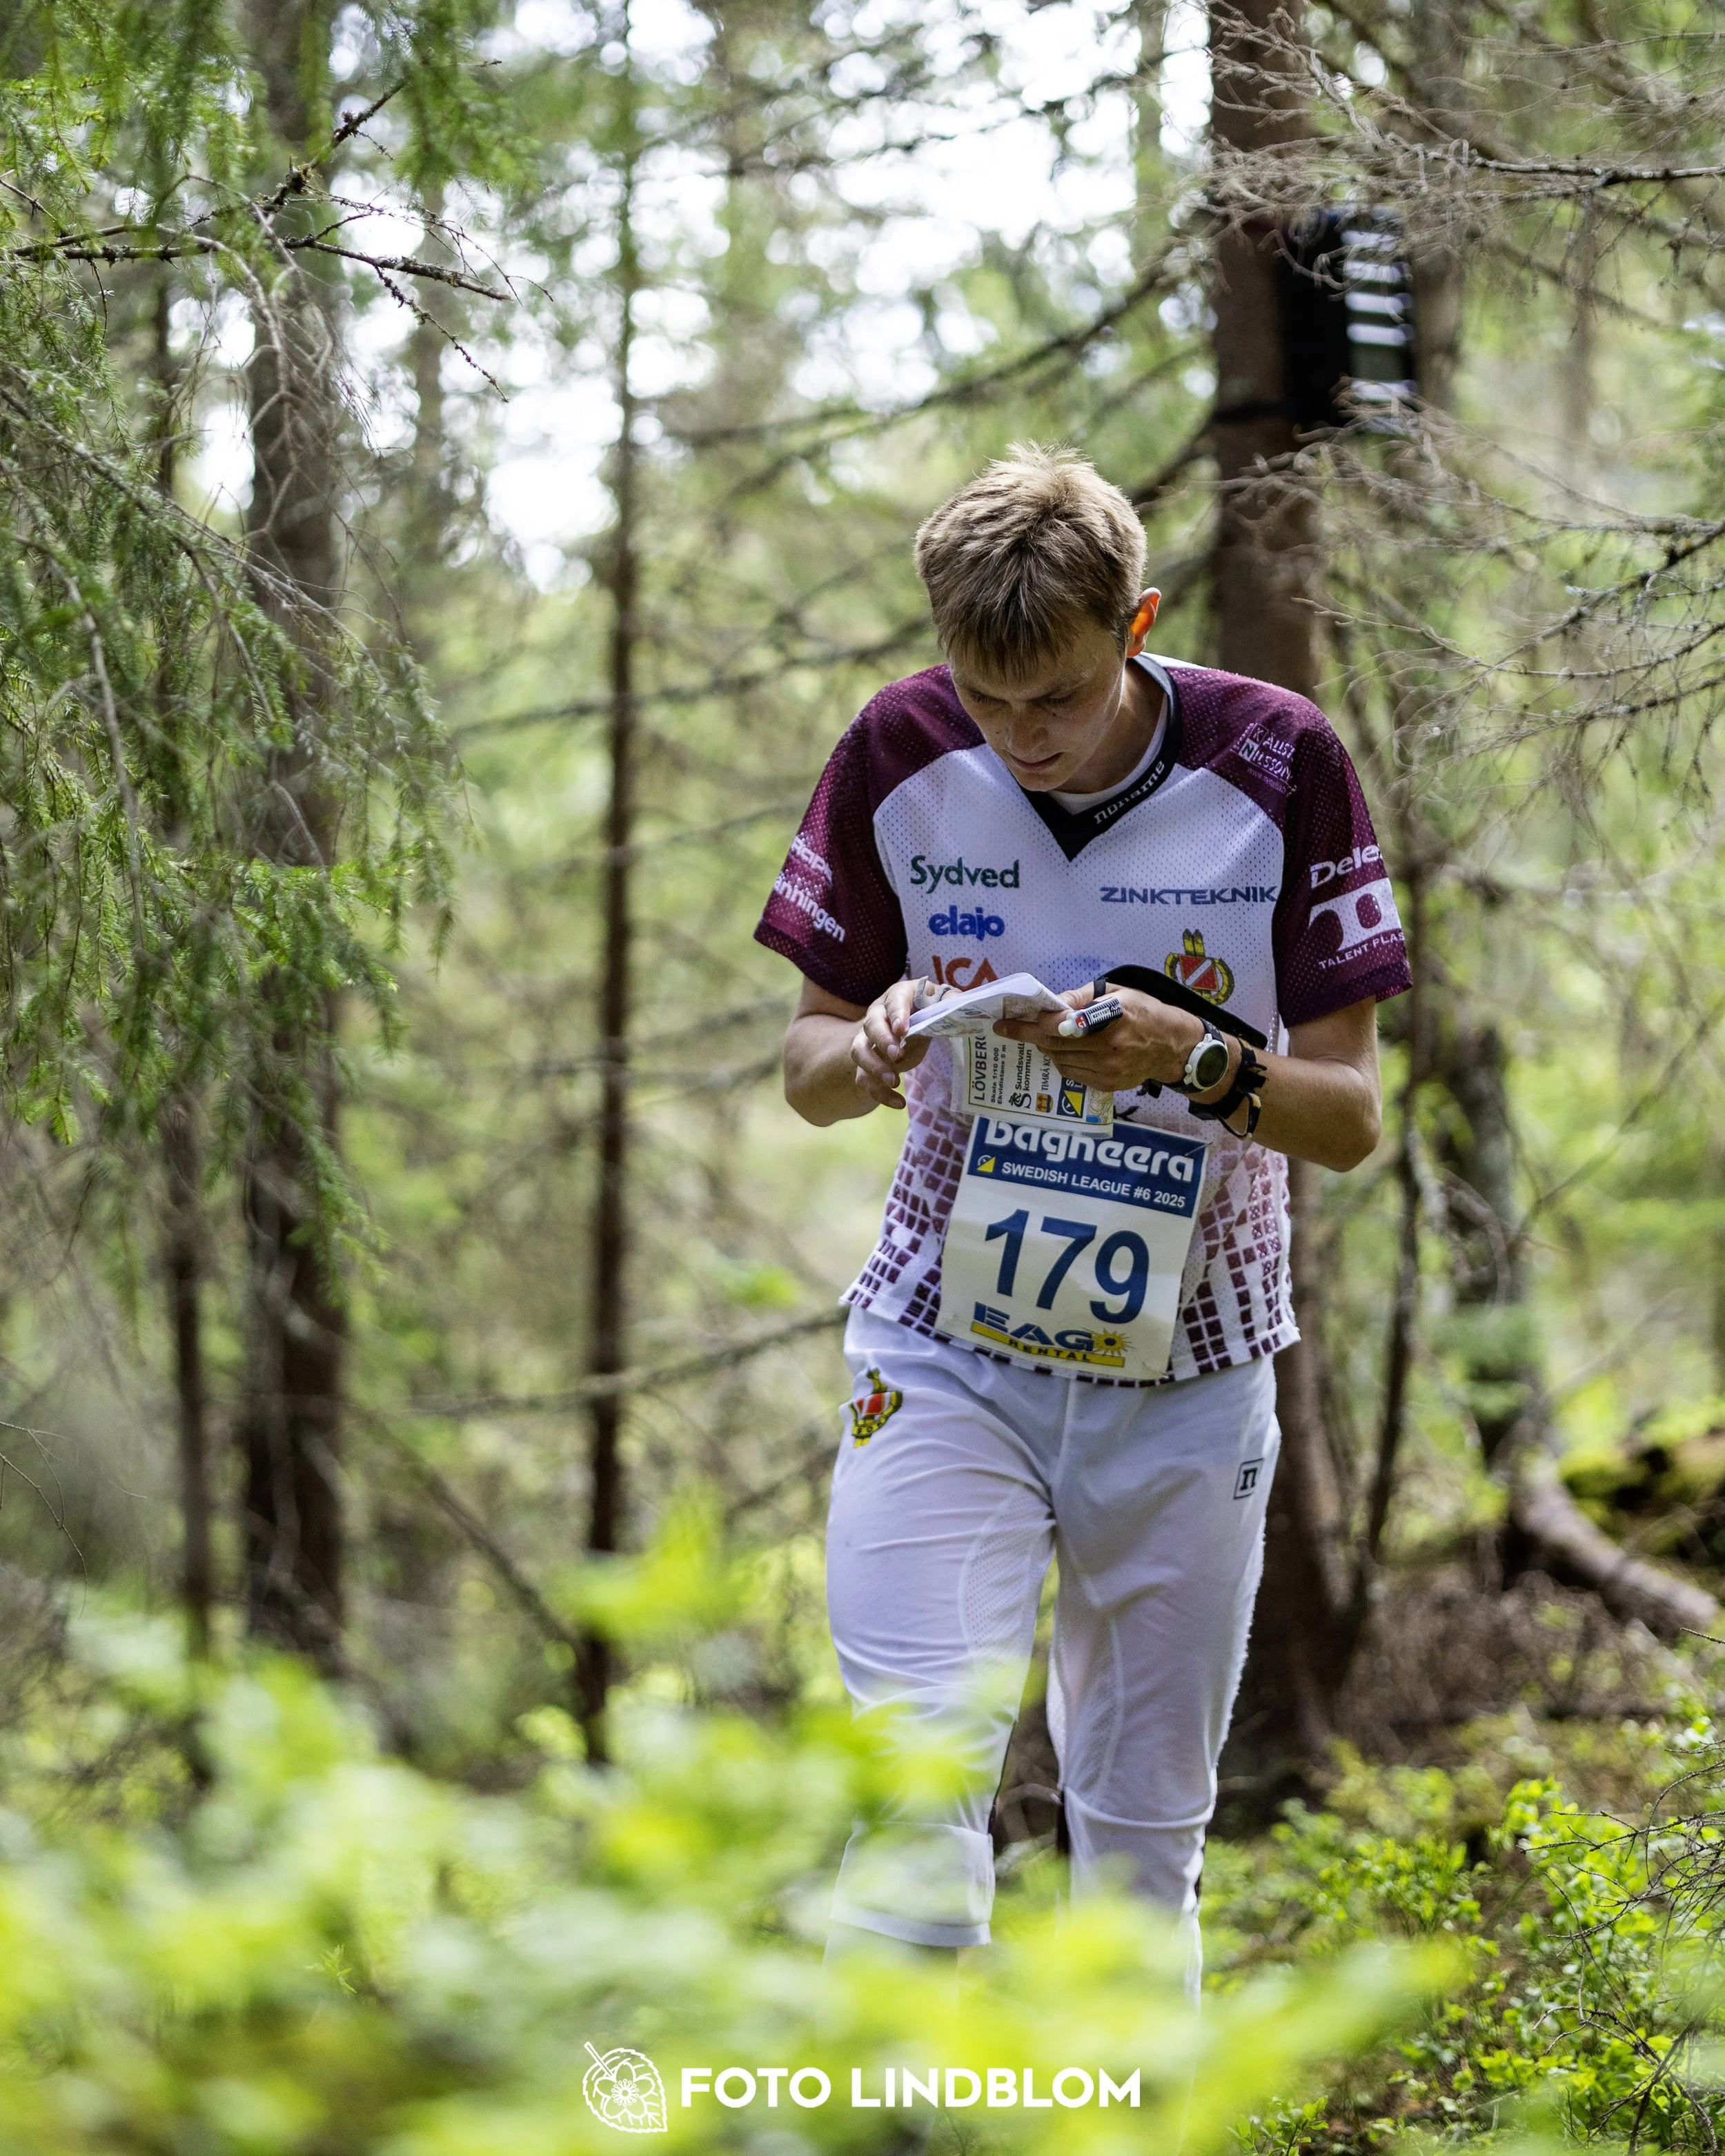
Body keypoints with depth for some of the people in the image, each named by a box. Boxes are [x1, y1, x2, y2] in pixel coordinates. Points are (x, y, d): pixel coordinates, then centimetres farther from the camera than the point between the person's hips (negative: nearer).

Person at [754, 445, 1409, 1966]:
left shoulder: (1280, 765, -7)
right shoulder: (902, 756, -4)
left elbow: (1350, 1114, -4)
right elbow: (807, 1069, 5)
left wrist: (1194, 1060, -24)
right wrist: (876, 1046, -18)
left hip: (1188, 1370, 0)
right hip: (945, 1350, 0)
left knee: (1145, 1839, 6)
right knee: (915, 1784, -16)